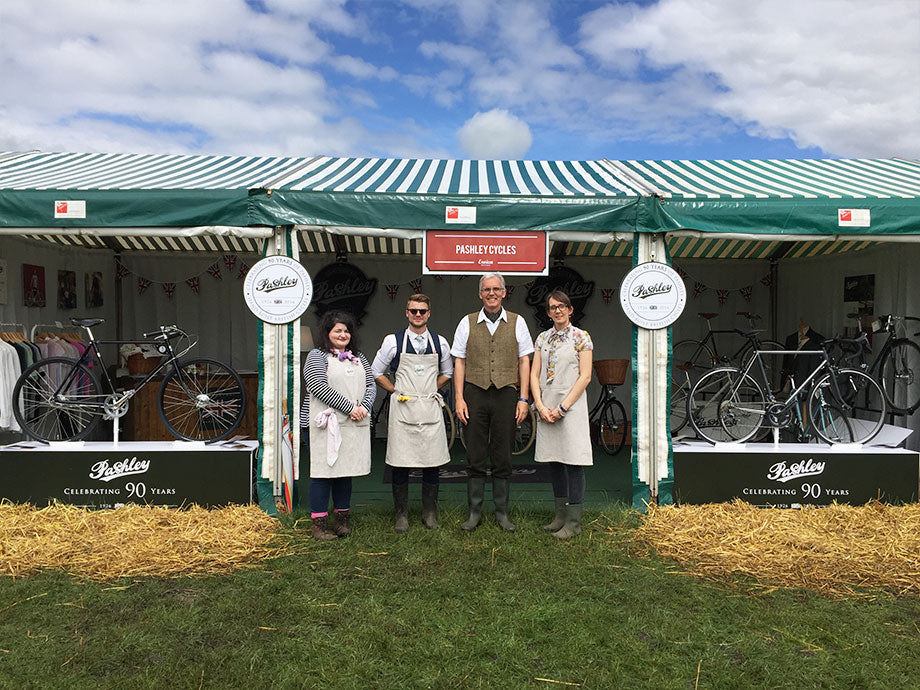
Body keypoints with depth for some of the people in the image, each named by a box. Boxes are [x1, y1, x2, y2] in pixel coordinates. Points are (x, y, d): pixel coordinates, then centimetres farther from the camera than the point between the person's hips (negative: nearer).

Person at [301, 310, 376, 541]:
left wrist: (364, 406, -7)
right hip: (324, 425, -5)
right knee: (324, 472, -3)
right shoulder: (317, 356, -1)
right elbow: (320, 388, -13)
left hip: (354, 426, 6)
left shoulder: (358, 357, 18)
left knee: (346, 470, 11)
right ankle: (319, 524, 7)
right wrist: (350, 407, -15)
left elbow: (371, 385, 13)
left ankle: (343, 519, 22)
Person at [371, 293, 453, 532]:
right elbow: (377, 372, 10)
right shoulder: (393, 341, 1)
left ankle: (430, 513, 20)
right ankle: (401, 515, 14)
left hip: (430, 408, 2)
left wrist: (429, 390, 10)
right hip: (402, 408, -2)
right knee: (400, 464, 1)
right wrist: (397, 392, 4)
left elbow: (447, 372, 21)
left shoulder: (440, 342, 7)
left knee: (432, 463, 5)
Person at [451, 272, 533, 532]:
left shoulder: (517, 322, 8)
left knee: (503, 458, 6)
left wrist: (523, 399, 0)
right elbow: (459, 362, 6)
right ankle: (474, 512, 15)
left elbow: (524, 361, 7)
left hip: (506, 394, 0)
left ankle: (502, 513, 17)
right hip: (475, 394, 0)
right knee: (475, 458, 4)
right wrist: (459, 399, -2)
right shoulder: (467, 323, 7)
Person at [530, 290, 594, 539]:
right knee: (554, 462, 10)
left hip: (571, 406, -5)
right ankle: (560, 516, 21)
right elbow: (534, 374, 8)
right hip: (546, 409, 5)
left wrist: (562, 407, -13)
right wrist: (541, 406, -5)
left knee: (573, 463, -3)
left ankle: (573, 522, 5)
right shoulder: (542, 338, 11)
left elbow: (585, 377, -8)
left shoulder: (581, 337, -2)